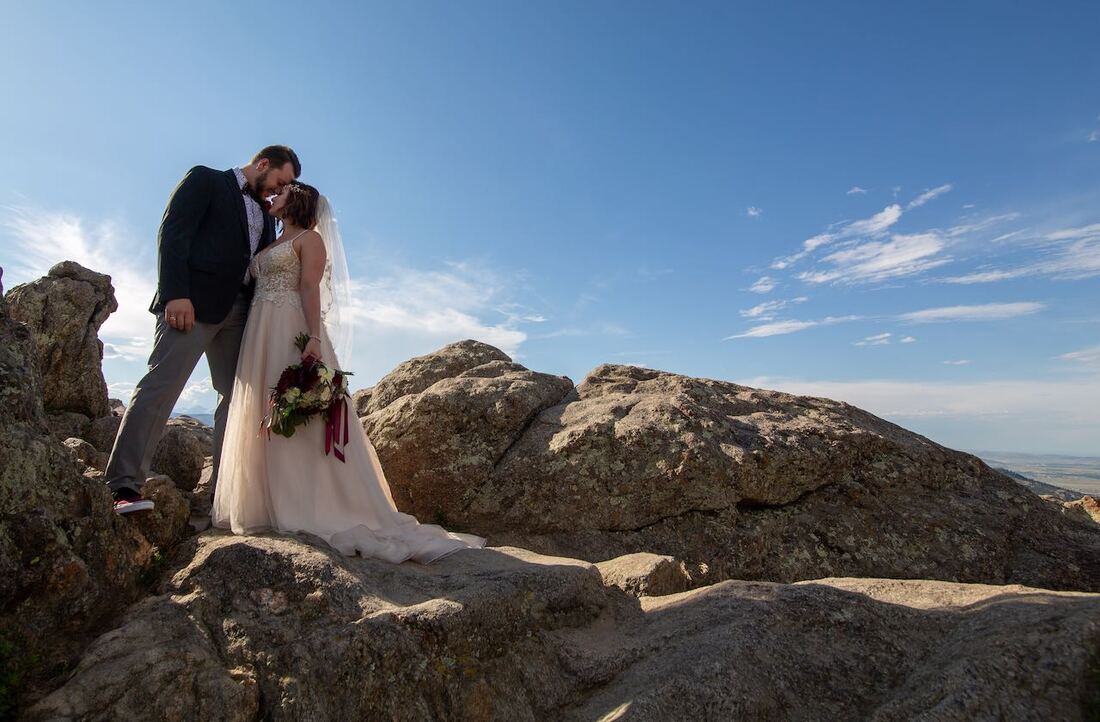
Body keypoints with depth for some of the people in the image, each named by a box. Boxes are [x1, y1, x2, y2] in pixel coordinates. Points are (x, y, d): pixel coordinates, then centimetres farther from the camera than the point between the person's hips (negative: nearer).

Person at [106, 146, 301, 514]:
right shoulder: (205, 179, 9)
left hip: (239, 311, 7)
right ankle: (125, 486, -12)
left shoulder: (265, 214, 26)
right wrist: (175, 293, -17)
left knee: (237, 396, 1)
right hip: (193, 303, -6)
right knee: (162, 384, -14)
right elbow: (172, 232, -5)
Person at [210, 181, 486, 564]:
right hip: (261, 335, 8)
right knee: (260, 419, 6)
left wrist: (314, 337, -23)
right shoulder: (271, 245, 25)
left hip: (292, 333, -8)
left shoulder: (310, 238, 1)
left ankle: (317, 508, -7)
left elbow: (310, 289, -12)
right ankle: (268, 505, 12)